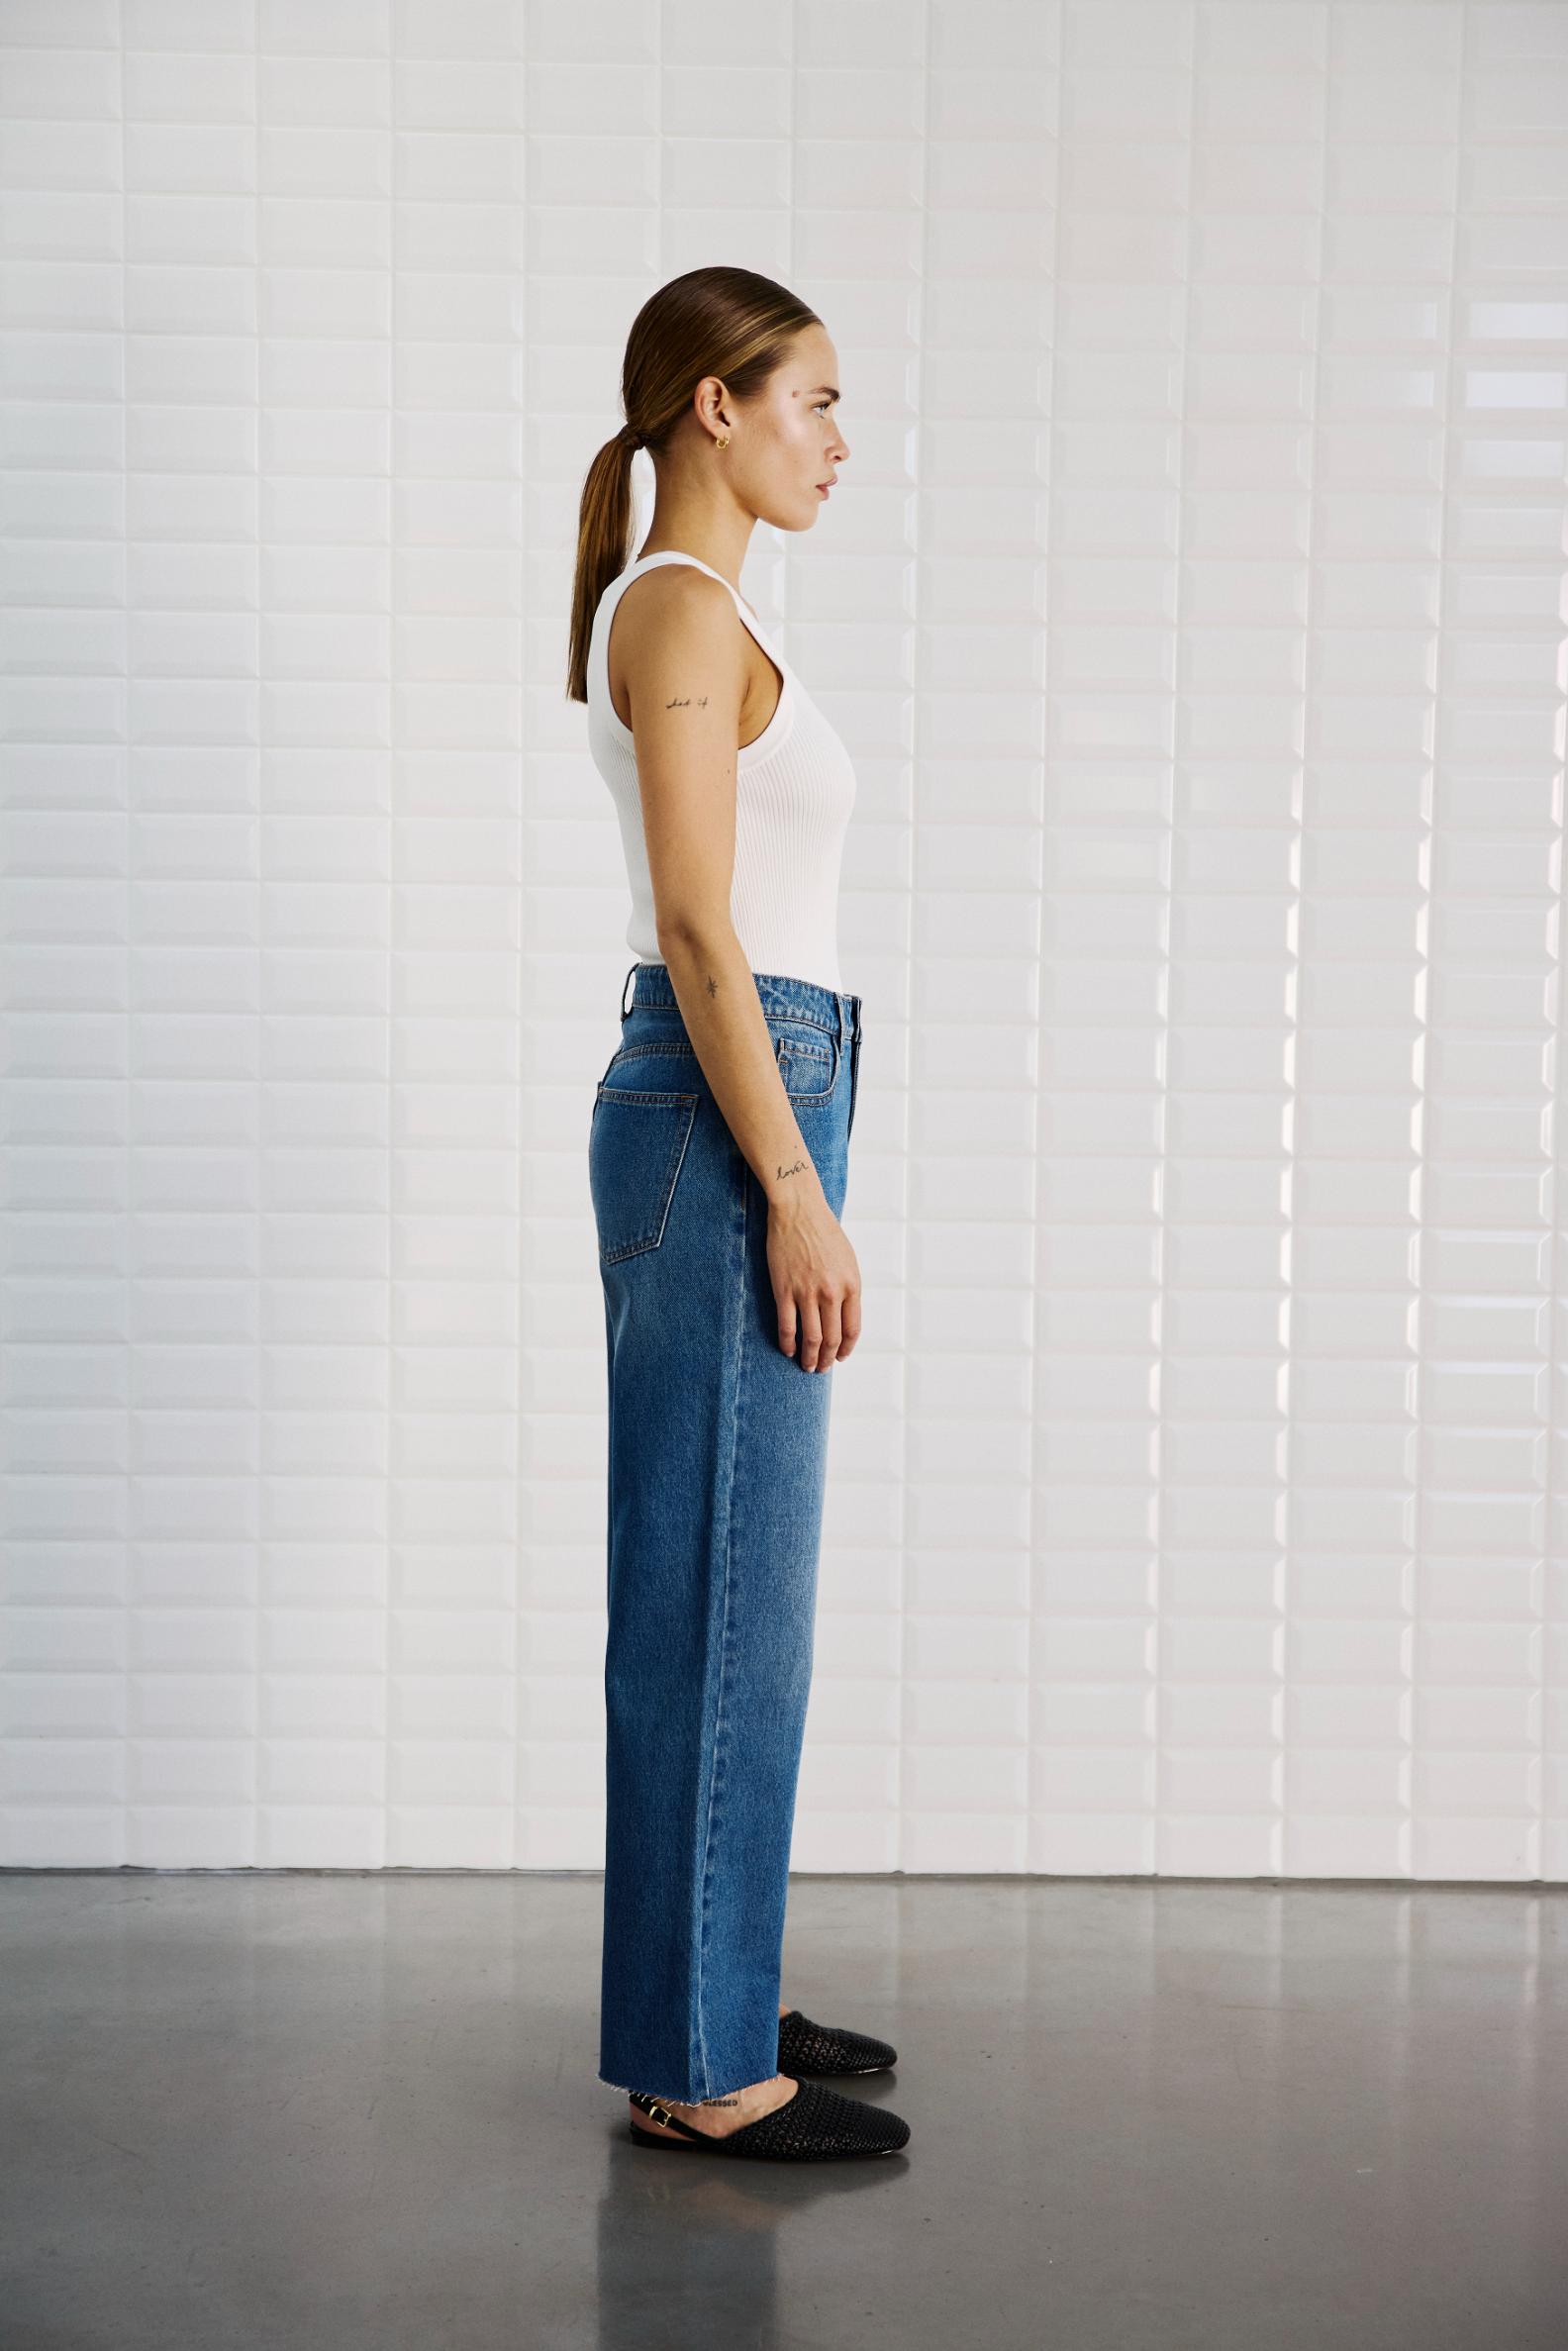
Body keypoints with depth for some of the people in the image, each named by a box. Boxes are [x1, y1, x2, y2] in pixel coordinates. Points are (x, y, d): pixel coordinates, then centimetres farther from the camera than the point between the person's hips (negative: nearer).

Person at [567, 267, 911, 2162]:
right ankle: (690, 2062, 8)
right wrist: (797, 1192, -19)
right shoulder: (683, 606, -11)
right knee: (719, 1597, -4)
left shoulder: (690, 612, 19)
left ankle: (706, 1994, 27)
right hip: (725, 1116, -10)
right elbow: (697, 926, -19)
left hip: (731, 1111, 10)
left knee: (726, 1587, 15)